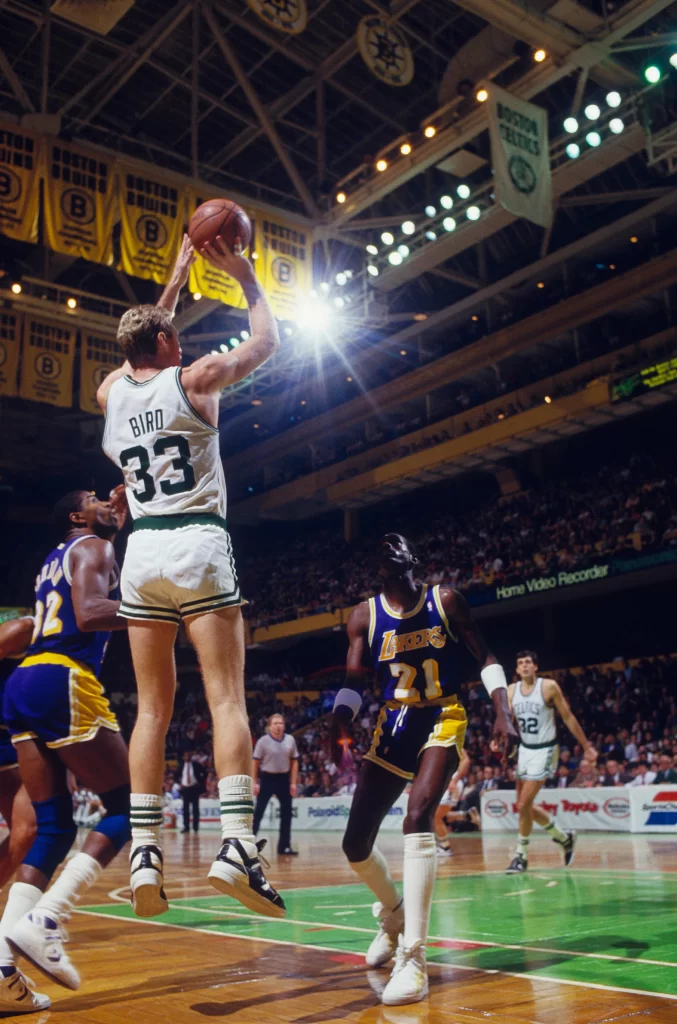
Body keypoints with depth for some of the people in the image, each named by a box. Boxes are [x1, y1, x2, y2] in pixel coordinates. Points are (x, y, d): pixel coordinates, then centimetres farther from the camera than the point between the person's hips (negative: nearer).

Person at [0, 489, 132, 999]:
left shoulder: (55, 559, 27)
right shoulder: (94, 547, 2)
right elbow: (90, 613, -14)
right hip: (63, 682, -9)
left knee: (55, 827, 10)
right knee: (128, 804, -1)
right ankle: (44, 921, -14)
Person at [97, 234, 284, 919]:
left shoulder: (111, 392, 14)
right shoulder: (192, 380, 1)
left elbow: (140, 350, 37)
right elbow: (266, 341, 14)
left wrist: (176, 281, 42)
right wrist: (244, 276, 24)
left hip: (142, 552, 5)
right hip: (198, 544, -4)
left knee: (153, 708, 7)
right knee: (227, 699, -7)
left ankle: (143, 855, 3)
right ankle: (237, 845, -18)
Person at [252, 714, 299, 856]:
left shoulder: (290, 740, 0)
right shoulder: (263, 741, -9)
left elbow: (294, 761, 6)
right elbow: (256, 762, -4)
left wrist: (293, 783, 1)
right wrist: (255, 782, -8)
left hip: (284, 778, 4)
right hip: (267, 778, -4)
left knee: (286, 812, 6)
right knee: (258, 811, -3)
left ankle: (284, 846, 14)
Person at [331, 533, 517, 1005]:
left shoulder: (445, 600, -5)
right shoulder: (365, 615, -1)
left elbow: (486, 656, -1)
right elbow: (353, 681, -7)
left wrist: (503, 712, -15)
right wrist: (341, 724, -27)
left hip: (442, 719, -3)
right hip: (393, 725, 4)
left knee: (418, 816, -30)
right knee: (356, 843, 2)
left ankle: (414, 957, -26)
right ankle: (394, 914, 35)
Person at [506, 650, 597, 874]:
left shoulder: (549, 686, -12)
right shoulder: (511, 690, 1)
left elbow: (568, 717, -5)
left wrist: (587, 747, -1)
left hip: (544, 751, -6)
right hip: (524, 749, 6)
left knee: (523, 805, -12)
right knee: (526, 806, 11)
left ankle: (521, 856, 5)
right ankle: (564, 838, 32)